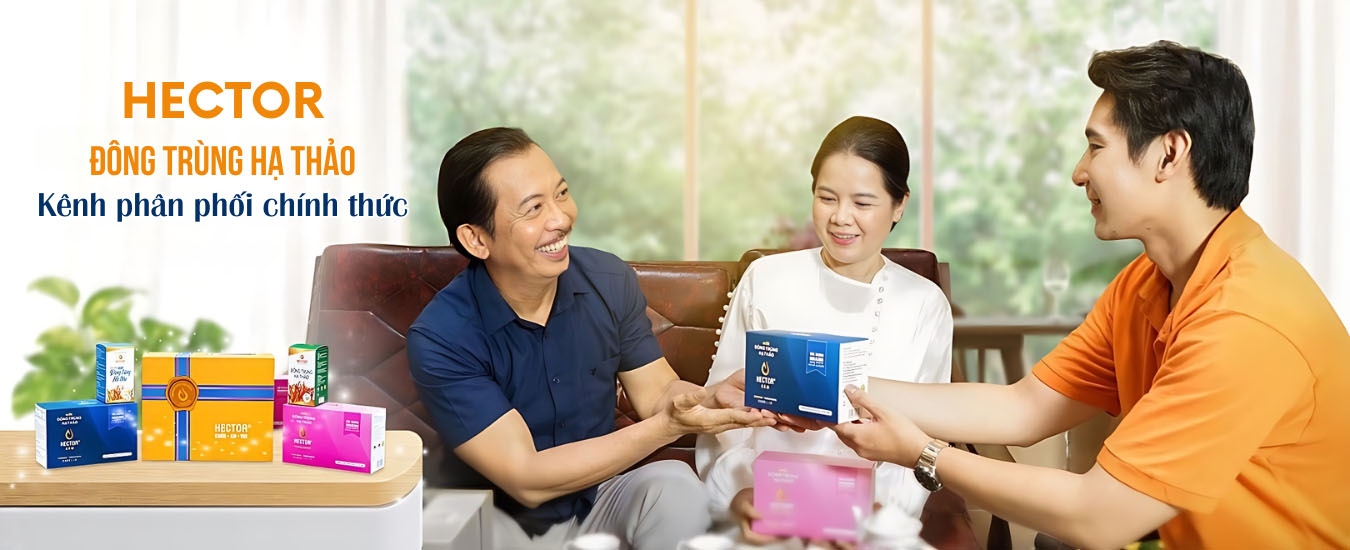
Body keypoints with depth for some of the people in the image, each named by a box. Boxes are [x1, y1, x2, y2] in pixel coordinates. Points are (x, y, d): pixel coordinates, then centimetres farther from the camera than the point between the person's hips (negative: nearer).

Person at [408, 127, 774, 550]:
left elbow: (656, 391, 0)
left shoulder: (609, 282, -8)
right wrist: (668, 427, -32)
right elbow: (526, 479, -25)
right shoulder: (441, 339, -22)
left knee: (675, 486, -27)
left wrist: (713, 398, -24)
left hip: (599, 500, 3)